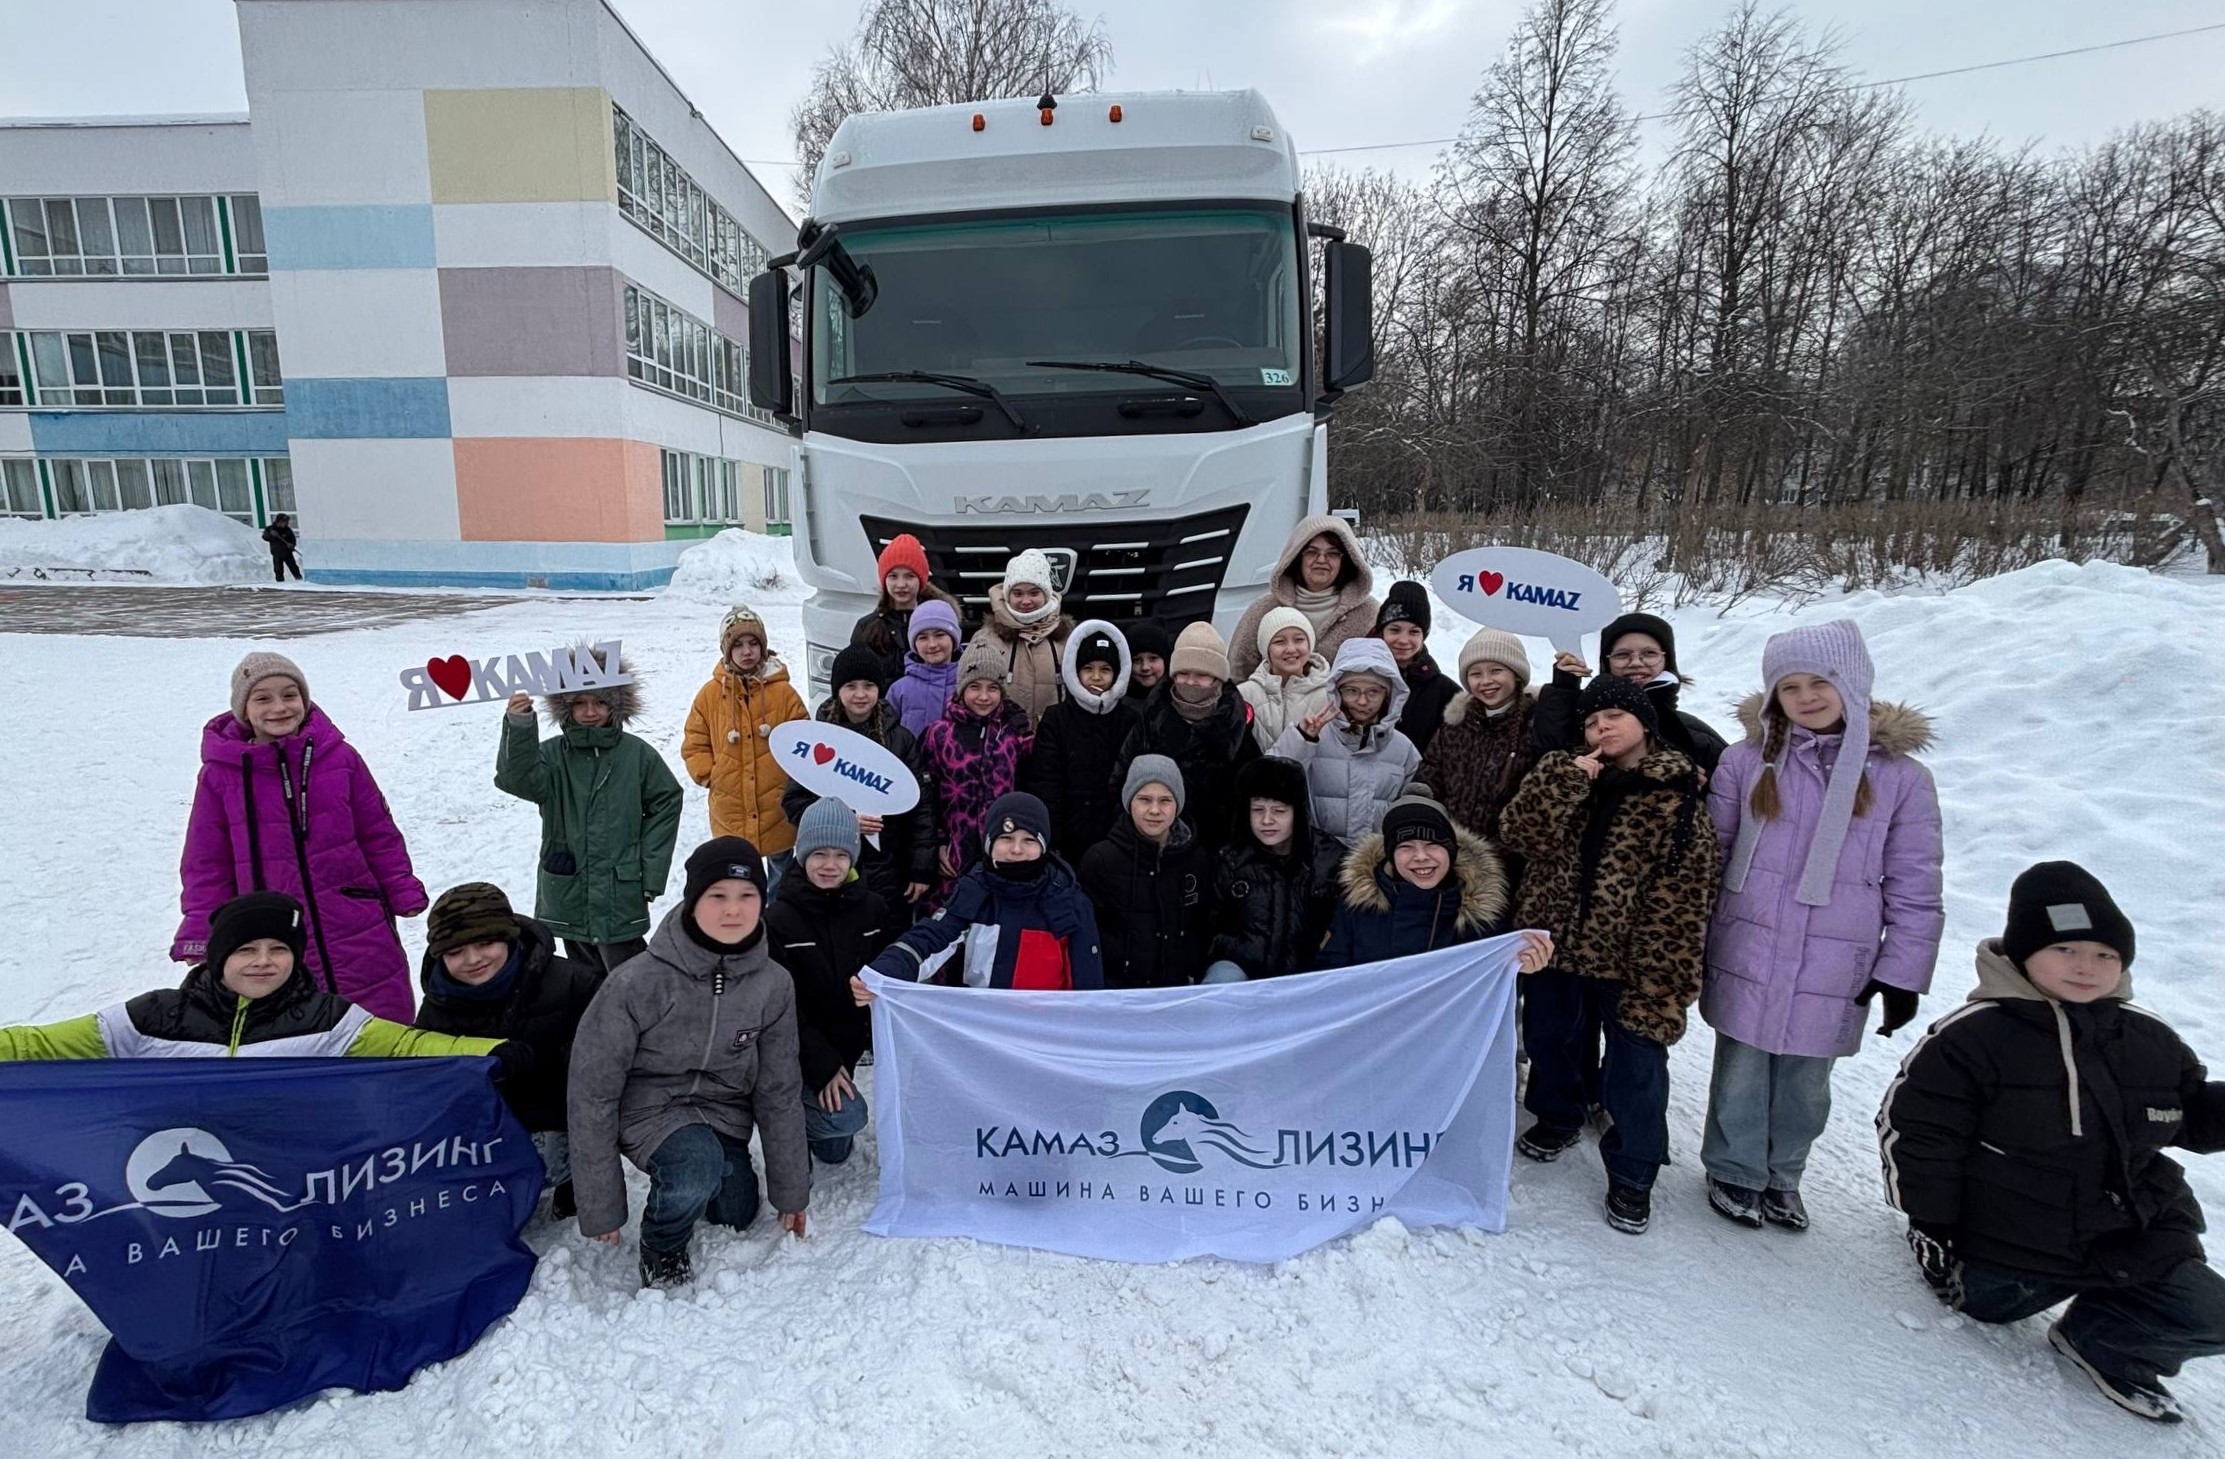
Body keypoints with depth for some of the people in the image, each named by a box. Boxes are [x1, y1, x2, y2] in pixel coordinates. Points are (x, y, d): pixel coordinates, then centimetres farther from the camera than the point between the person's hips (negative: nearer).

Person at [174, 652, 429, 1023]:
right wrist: (200, 937, 0)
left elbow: (379, 834, 5)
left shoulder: (339, 757, -1)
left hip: (361, 935, 0)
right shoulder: (220, 774, -2)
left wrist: (405, 893, 5)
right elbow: (207, 863, 4)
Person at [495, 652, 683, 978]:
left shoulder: (637, 753, -3)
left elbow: (667, 802, 2)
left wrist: (651, 871, -1)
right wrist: (518, 725, -38)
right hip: (567, 895, 3)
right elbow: (518, 778, -20)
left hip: (622, 895, -3)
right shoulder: (551, 754, -1)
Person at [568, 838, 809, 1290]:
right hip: (649, 1106, -4)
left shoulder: (773, 985, -14)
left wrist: (791, 1192, 4)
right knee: (698, 1164, -31)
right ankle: (661, 1246, 2)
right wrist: (600, 1209, -11)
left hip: (724, 1110, 5)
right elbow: (591, 1089, -16)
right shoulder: (637, 983, -26)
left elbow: (779, 1091, -3)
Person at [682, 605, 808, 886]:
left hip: (778, 812, -1)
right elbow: (694, 745, 6)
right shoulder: (711, 694, 0)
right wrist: (711, 776, -5)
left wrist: (793, 774, -11)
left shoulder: (783, 691, -4)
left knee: (783, 871, 15)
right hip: (731, 814, 1)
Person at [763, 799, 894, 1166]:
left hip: (849, 1041, 4)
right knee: (847, 1116, -23)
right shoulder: (779, 918, -14)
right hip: (799, 1049, -4)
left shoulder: (873, 908, -4)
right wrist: (821, 1066, -19)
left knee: (834, 1153, 8)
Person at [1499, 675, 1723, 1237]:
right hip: (1555, 941, 4)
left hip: (1628, 956, -4)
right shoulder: (1569, 777, 2)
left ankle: (1632, 1174, 26)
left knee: (1635, 1064, 5)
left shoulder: (1677, 797, -9)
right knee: (1549, 1039, 21)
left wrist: (1660, 977, -15)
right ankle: (1557, 1117, 48)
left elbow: (1684, 894, -12)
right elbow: (1519, 833, -13)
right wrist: (1567, 780, -23)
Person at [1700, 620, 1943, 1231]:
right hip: (1746, 958, 0)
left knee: (1806, 1081, 15)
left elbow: (1914, 890, 2)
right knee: (1742, 1072, 11)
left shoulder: (1902, 777, -1)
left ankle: (1782, 1175, 36)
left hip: (1833, 972, 1)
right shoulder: (1746, 762, -2)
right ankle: (1734, 1171, 31)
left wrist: (1902, 973, 0)